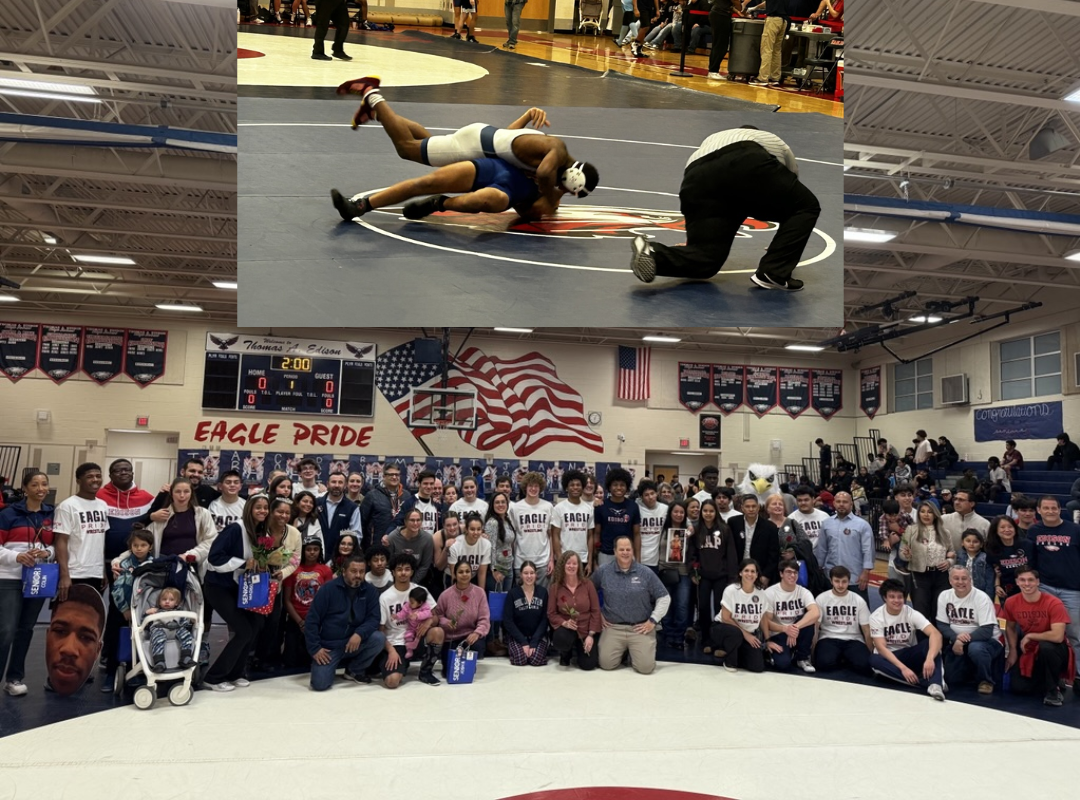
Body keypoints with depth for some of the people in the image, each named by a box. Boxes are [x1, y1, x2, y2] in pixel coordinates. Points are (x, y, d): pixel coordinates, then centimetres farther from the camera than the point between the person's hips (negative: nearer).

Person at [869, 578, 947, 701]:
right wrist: (903, 668, -35)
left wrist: (929, 659, -44)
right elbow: (881, 647, -21)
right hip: (888, 657, -1)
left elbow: (936, 634, -25)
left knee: (931, 643, -26)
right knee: (874, 660, -36)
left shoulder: (911, 613, -11)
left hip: (909, 655, 1)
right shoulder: (876, 617, -14)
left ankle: (934, 684, -45)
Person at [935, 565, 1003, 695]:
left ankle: (986, 680, -11)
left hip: (987, 641, -5)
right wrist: (956, 638, -23)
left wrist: (963, 641, -29)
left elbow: (987, 631, -22)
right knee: (953, 678, -3)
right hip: (956, 642, 5)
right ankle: (971, 668, 30)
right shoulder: (944, 596, -4)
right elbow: (942, 625, -3)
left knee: (975, 648, -38)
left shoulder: (981, 598, -17)